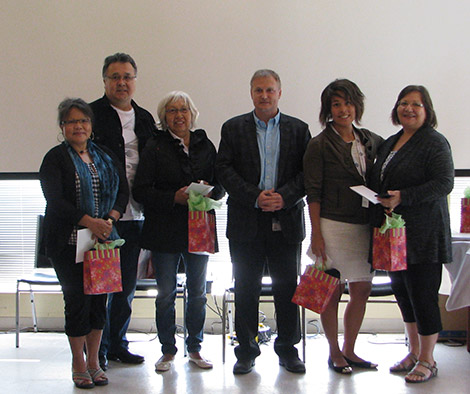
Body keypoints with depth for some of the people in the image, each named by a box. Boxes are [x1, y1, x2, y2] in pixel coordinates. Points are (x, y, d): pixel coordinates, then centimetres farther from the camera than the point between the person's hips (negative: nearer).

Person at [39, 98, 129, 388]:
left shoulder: (106, 156, 13)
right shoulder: (55, 158, -2)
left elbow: (123, 191, 8)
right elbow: (55, 200, -13)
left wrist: (110, 219, -10)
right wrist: (89, 222, -23)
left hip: (103, 240, 4)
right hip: (69, 242, -4)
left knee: (99, 301, 7)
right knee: (78, 301, -2)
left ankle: (94, 363, 20)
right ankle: (79, 366, 13)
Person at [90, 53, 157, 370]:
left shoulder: (145, 119, 14)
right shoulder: (92, 114, -3)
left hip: (134, 214, 6)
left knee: (127, 284, 13)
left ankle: (117, 343, 26)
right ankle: (98, 348, 13)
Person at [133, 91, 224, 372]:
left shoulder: (205, 145, 8)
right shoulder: (155, 148, -1)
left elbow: (221, 186, 11)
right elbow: (141, 191, -7)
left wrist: (210, 190, -12)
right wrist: (174, 197, -18)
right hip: (165, 230, -2)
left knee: (198, 293, 9)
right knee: (166, 294, 4)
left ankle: (195, 348, 23)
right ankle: (168, 351, 18)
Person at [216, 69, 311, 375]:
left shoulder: (299, 129, 8)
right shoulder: (233, 128, 7)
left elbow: (307, 171, 1)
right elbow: (224, 169, -2)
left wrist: (284, 197, -15)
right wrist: (254, 197, -14)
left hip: (286, 220, 0)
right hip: (246, 223, 0)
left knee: (287, 287, 6)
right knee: (246, 289, 5)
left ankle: (288, 349, 20)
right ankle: (247, 352, 17)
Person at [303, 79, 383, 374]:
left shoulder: (373, 142, 11)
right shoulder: (320, 145, -4)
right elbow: (313, 193, -6)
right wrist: (316, 234, -11)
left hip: (364, 226, 5)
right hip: (333, 225, -5)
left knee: (362, 290, 8)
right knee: (333, 292, 2)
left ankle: (349, 350, 23)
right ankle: (334, 353, 17)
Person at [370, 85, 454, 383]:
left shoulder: (435, 142, -8)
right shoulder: (390, 143, 17)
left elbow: (444, 183, -18)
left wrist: (402, 198, -24)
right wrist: (380, 201, 5)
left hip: (422, 234, -8)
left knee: (422, 294, -3)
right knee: (402, 292, 14)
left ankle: (428, 360, 10)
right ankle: (414, 352, 27)